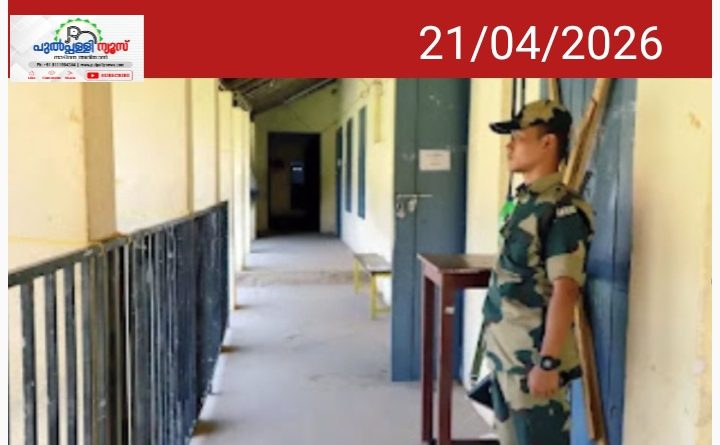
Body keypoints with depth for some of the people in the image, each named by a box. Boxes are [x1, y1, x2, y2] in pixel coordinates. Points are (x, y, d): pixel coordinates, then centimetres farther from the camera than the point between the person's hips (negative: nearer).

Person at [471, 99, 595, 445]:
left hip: (534, 357, -9)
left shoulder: (563, 210, -18)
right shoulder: (523, 201, 10)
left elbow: (565, 292, -22)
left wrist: (549, 362, -23)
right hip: (504, 353, 9)